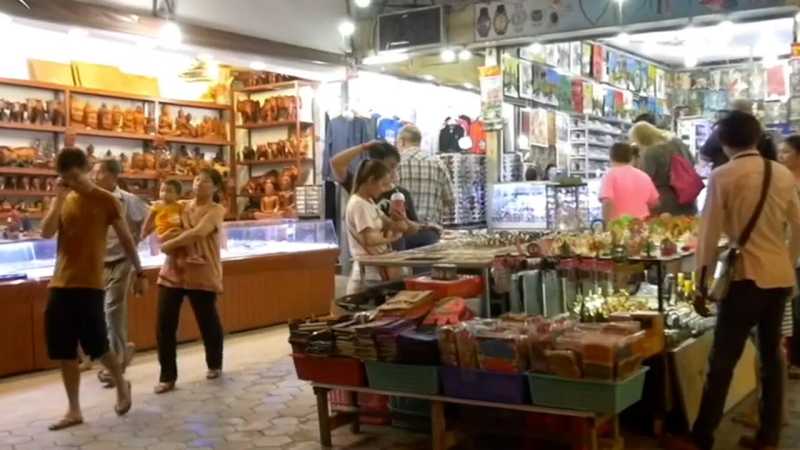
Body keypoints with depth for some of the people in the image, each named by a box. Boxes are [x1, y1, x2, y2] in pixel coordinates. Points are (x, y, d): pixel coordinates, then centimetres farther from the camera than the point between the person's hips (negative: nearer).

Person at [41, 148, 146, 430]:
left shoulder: (106, 200, -3)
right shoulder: (62, 201, 10)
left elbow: (125, 239, 2)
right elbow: (46, 233, -5)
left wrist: (139, 273, 2)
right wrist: (59, 198, -9)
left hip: (89, 285, -5)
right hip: (60, 285, 5)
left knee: (96, 346, -3)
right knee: (64, 351, 6)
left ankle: (121, 385, 25)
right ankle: (74, 410, 16)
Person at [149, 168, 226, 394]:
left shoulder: (216, 210, -6)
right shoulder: (180, 205, 12)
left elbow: (197, 233, -22)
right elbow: (163, 232, 10)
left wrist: (170, 243, -18)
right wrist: (166, 236, -13)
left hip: (202, 274, -4)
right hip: (172, 272, 4)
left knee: (207, 321, 9)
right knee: (164, 325, -3)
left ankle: (215, 365, 33)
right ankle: (167, 376, 8)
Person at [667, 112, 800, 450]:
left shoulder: (722, 177, -8)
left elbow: (709, 235, -8)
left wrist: (702, 286, -2)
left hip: (747, 278, -5)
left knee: (722, 362, 0)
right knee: (772, 356, 14)